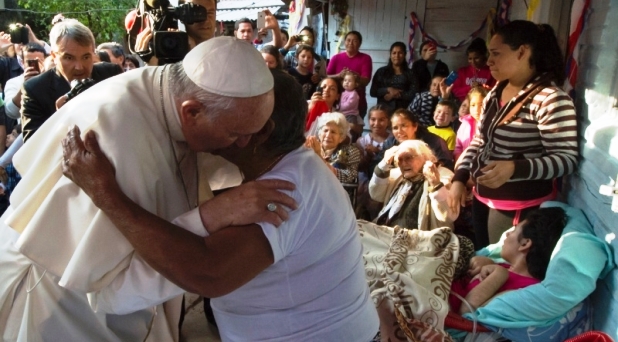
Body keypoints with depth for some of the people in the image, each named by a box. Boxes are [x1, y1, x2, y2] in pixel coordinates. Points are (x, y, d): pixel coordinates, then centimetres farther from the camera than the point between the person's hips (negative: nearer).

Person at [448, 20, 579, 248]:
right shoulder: (497, 91, 7)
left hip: (520, 206, -8)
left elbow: (567, 159, -20)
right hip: (483, 196, 8)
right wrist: (460, 178, 5)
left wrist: (514, 168, -34)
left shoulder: (550, 99, -19)